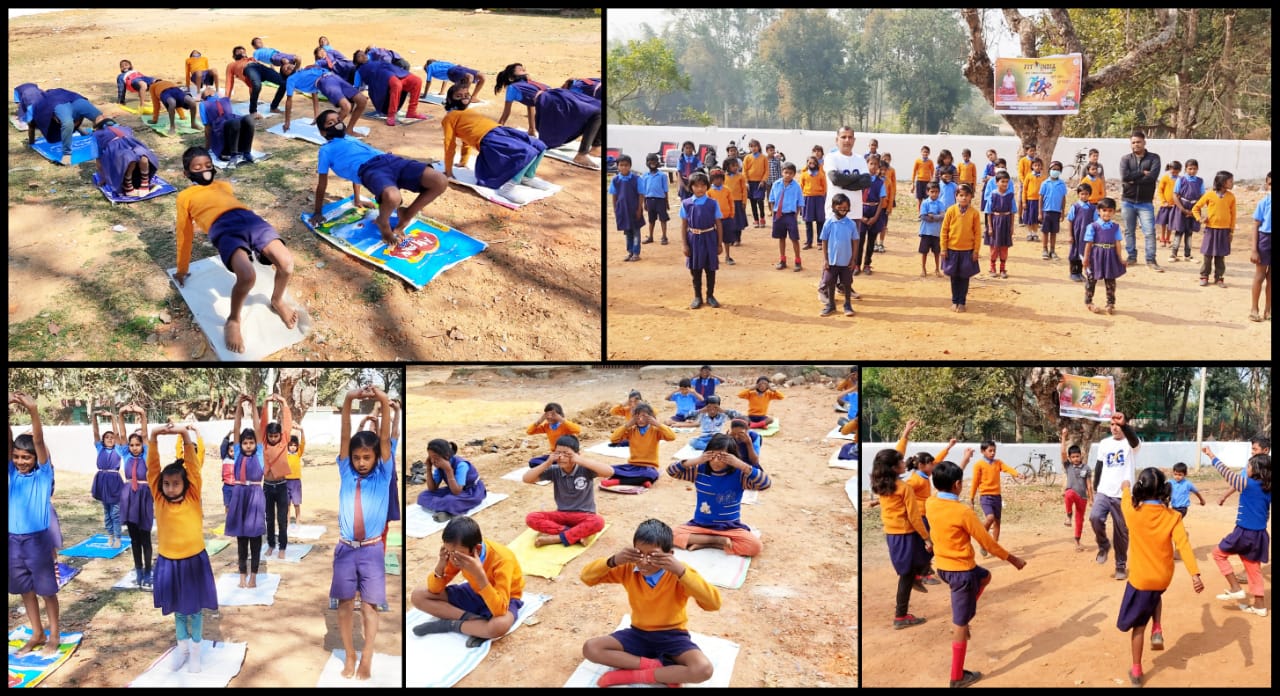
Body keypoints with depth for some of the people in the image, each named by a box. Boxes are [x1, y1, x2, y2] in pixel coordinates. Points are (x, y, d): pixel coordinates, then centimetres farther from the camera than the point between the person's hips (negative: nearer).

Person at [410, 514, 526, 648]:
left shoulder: (502, 560, -35)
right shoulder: (459, 553, -19)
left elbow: (499, 610, -42)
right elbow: (434, 590, -10)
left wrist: (479, 574, -47)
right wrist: (440, 566, -30)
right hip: (475, 592, 6)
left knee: (499, 625, -43)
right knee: (417, 596, -11)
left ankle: (448, 624, -19)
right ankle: (473, 620, -18)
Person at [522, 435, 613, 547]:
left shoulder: (584, 469, -13)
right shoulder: (554, 470, -4)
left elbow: (609, 472, -30)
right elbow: (526, 479, -7)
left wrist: (581, 461, -31)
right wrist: (547, 463, -19)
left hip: (584, 515, -3)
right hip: (561, 514, 3)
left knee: (598, 522, -37)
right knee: (531, 518, -21)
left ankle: (555, 538, -27)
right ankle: (577, 534, -25)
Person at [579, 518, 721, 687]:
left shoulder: (679, 573, -19)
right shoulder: (629, 569, -9)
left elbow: (714, 603, -32)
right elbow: (587, 577, -7)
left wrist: (681, 572, -40)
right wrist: (613, 561, -27)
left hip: (672, 636, -3)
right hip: (638, 634, 3)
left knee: (703, 669, -33)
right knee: (590, 648, -17)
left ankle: (633, 675, -20)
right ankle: (655, 666, -17)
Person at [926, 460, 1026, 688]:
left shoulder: (930, 503, -4)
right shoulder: (964, 511, -24)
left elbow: (943, 489, 19)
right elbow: (987, 542, -15)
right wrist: (1012, 559, 0)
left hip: (942, 566, 8)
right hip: (961, 570, -7)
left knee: (985, 576, 33)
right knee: (961, 624, 4)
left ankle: (961, 620, 26)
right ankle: (957, 677, 14)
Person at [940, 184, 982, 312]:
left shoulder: (974, 212, -5)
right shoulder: (951, 210, -5)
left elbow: (978, 232, 0)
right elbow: (944, 230, 0)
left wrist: (976, 250, -2)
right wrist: (943, 248, -2)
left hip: (968, 250, 0)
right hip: (952, 249, 0)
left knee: (964, 277, 7)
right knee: (954, 277, 9)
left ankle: (962, 302, 17)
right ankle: (954, 301, 21)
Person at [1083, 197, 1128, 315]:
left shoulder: (1115, 227, 4)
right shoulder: (1093, 226, -7)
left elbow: (1117, 243, 3)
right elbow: (1089, 243, -7)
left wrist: (1120, 258, -1)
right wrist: (1086, 257, -9)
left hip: (1110, 256, 3)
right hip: (1096, 256, -3)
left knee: (1110, 281, 8)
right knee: (1091, 279, 7)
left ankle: (1110, 304, 18)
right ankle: (1088, 302, 22)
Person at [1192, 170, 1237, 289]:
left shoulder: (1231, 197, 0)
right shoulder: (1210, 195, -5)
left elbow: (1233, 215, 5)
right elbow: (1196, 208, 5)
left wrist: (1232, 230, 3)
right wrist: (1200, 218, -10)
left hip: (1224, 230, 2)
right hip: (1211, 229, -2)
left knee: (1221, 256, 7)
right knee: (1207, 254, 5)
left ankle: (1218, 278, 15)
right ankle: (1204, 276, 15)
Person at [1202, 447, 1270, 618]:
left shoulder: (1248, 484, -16)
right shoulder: (1268, 490, 3)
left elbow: (1226, 472, -9)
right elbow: (1267, 513, 12)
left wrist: (1211, 456, 1)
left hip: (1245, 532, -7)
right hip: (1259, 533, 7)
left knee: (1218, 552, 12)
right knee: (1254, 568, 16)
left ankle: (1236, 588, 7)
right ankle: (1260, 605, 21)